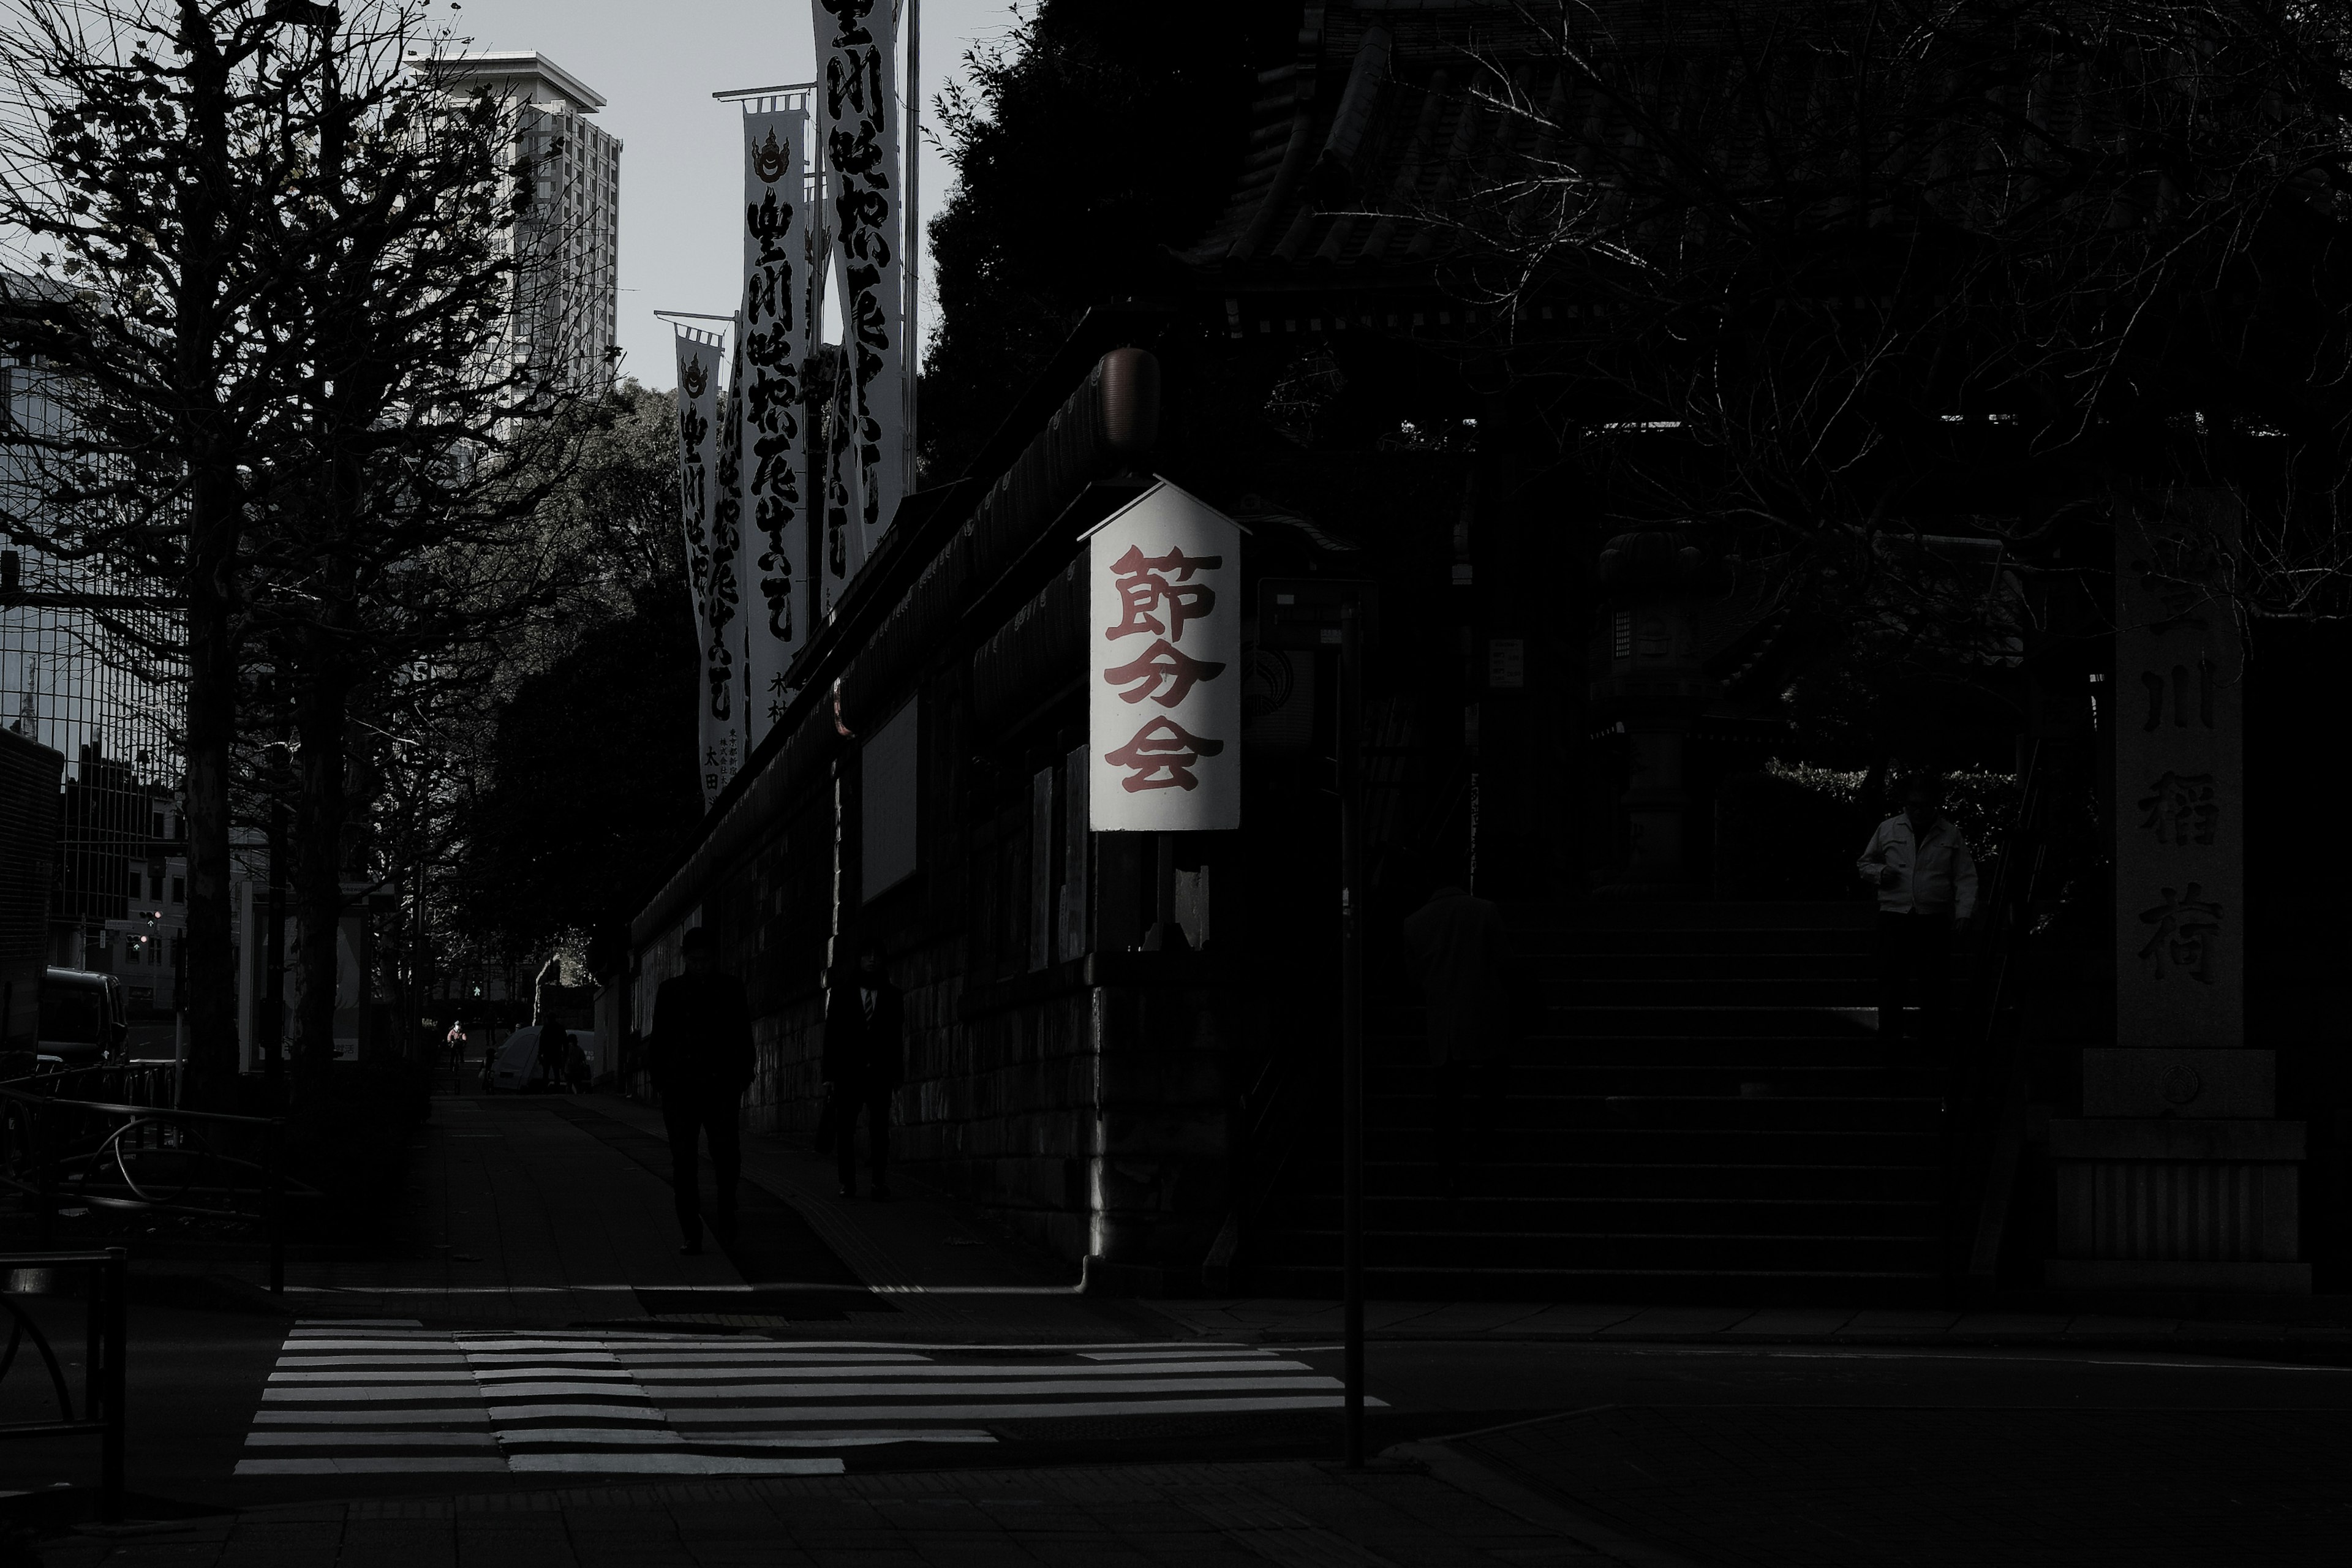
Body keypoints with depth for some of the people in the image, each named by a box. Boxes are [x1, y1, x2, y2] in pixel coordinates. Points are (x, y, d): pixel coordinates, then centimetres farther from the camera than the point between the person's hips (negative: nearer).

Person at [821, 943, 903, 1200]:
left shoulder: (892, 995, 10)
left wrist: (897, 1071, 0)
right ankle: (848, 1183, 2)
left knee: (880, 1128, -6)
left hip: (879, 1072, 0)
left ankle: (881, 1182, -8)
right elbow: (831, 1035, 6)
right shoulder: (842, 993, 8)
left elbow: (897, 1036, 9)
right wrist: (830, 1075, -1)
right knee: (845, 1128, -2)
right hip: (849, 1071, 0)